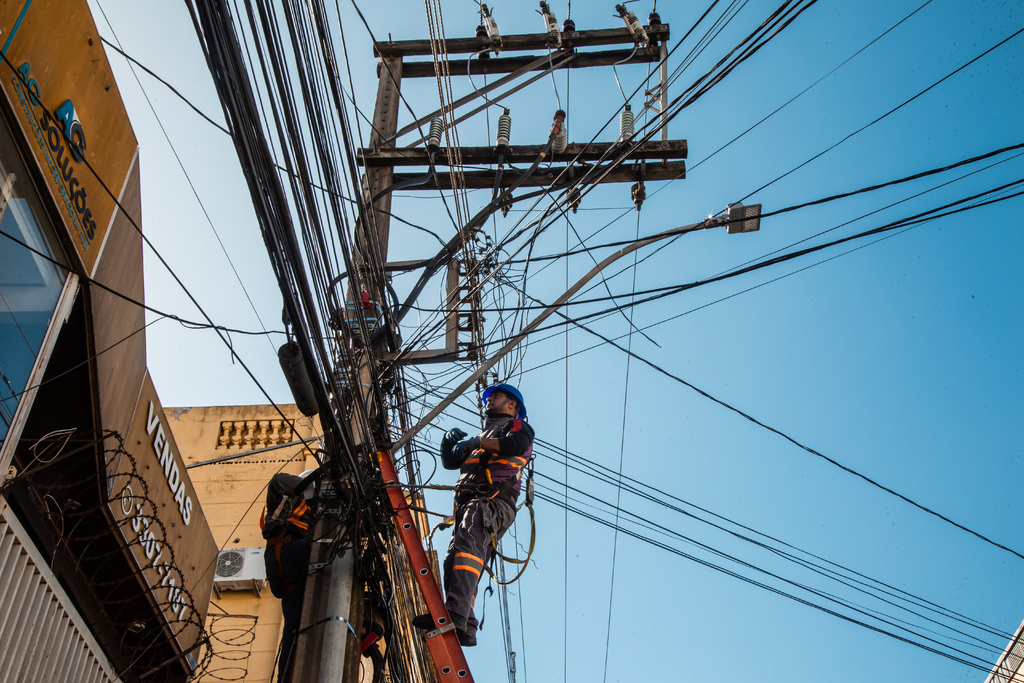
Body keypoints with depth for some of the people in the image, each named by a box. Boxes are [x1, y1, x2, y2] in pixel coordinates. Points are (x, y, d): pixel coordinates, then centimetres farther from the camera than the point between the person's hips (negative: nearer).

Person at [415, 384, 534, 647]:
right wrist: (450, 442, 14)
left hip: (494, 500, -9)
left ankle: (456, 614, -48)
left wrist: (476, 442, -8)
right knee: (453, 564, -8)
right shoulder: (485, 434, 41)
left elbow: (517, 444, -8)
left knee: (467, 543, -32)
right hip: (468, 504, 9)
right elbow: (450, 462, 35)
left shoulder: (517, 425, 18)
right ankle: (465, 629, -18)